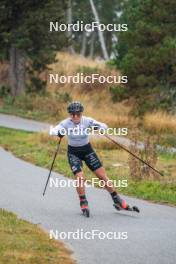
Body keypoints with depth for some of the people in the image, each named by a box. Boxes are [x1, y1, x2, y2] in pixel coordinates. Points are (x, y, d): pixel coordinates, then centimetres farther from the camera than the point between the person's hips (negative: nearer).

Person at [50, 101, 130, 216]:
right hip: (73, 153, -1)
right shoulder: (66, 123, -17)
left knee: (103, 175, -2)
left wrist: (98, 127, -46)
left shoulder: (87, 121, -16)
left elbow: (104, 126, -24)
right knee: (80, 177, -19)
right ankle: (83, 203, 0)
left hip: (88, 150, 1)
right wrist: (59, 132, -52)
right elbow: (53, 130, -30)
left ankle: (117, 201, 11)